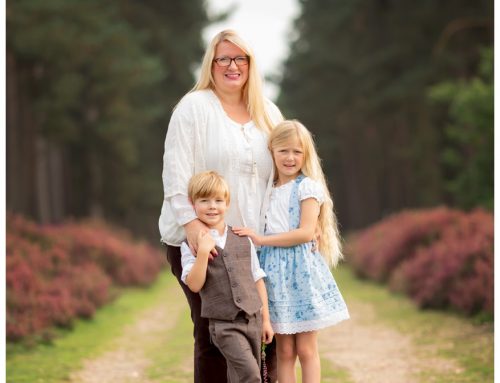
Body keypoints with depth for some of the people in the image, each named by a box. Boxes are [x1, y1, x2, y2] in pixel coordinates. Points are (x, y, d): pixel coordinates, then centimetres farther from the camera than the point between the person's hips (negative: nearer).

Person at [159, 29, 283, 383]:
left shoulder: (269, 114, 15)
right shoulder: (194, 107, 0)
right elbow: (176, 173, -8)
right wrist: (192, 224, -19)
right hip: (202, 239, -4)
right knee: (213, 333, -4)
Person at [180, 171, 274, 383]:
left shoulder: (242, 239, 8)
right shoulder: (191, 244, -2)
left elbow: (258, 280, 12)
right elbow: (194, 285, -10)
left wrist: (266, 319, 11)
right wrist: (203, 252, -21)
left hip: (253, 319, 4)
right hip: (224, 324, -4)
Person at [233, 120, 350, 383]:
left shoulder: (308, 186, -4)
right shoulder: (269, 190, 14)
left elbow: (306, 232, -14)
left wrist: (261, 240, -14)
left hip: (301, 269, -5)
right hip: (274, 269, 5)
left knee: (306, 349, -1)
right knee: (284, 351, 4)